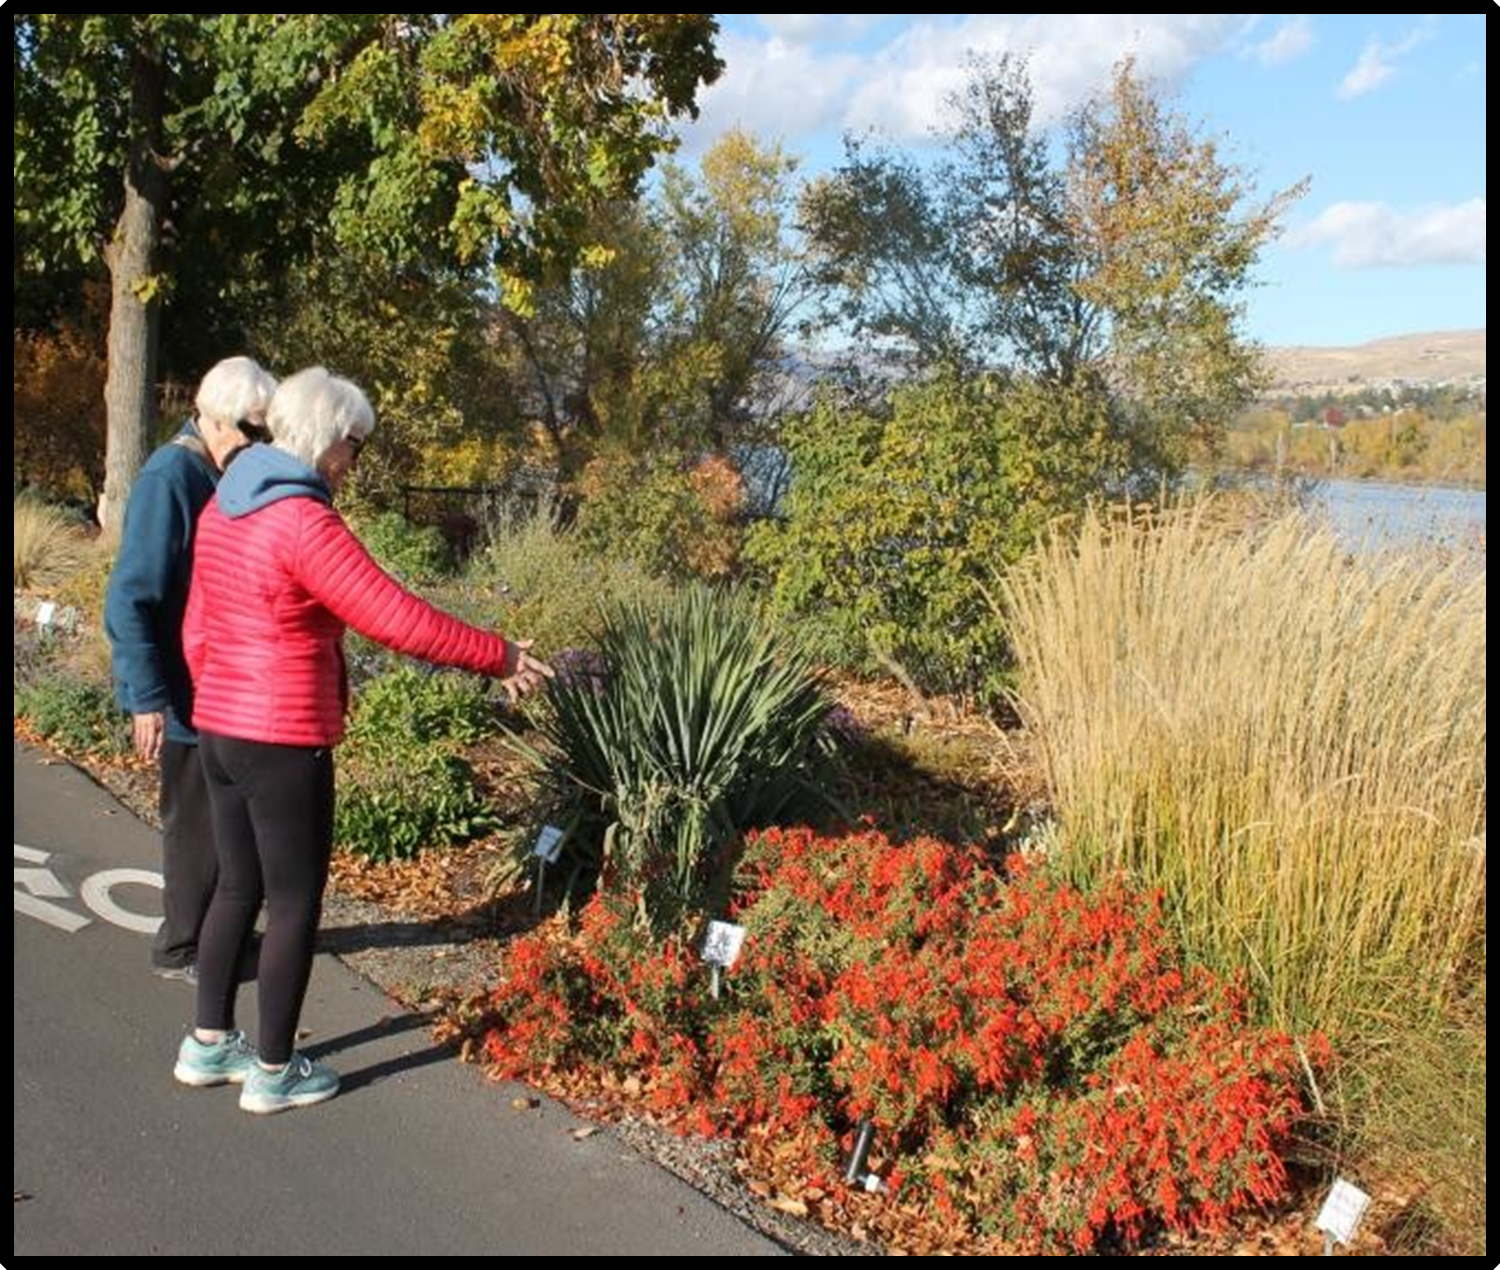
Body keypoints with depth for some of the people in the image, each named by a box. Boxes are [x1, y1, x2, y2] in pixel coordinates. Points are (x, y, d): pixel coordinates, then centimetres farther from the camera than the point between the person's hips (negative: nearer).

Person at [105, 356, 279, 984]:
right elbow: (130, 599, -22)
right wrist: (147, 699, -23)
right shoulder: (170, 478, -20)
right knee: (198, 819, 4)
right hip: (186, 692, -8)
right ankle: (181, 949, 20)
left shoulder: (219, 476, 7)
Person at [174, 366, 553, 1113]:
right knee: (295, 904, 5)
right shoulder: (303, 523, -20)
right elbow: (398, 619, -23)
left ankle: (208, 1045, 32)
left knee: (239, 886, 21)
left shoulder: (224, 508, 8)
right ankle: (274, 1072, 18)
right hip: (284, 743, -9)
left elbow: (198, 631, 15)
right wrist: (499, 657, -14)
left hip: (220, 730, 9)